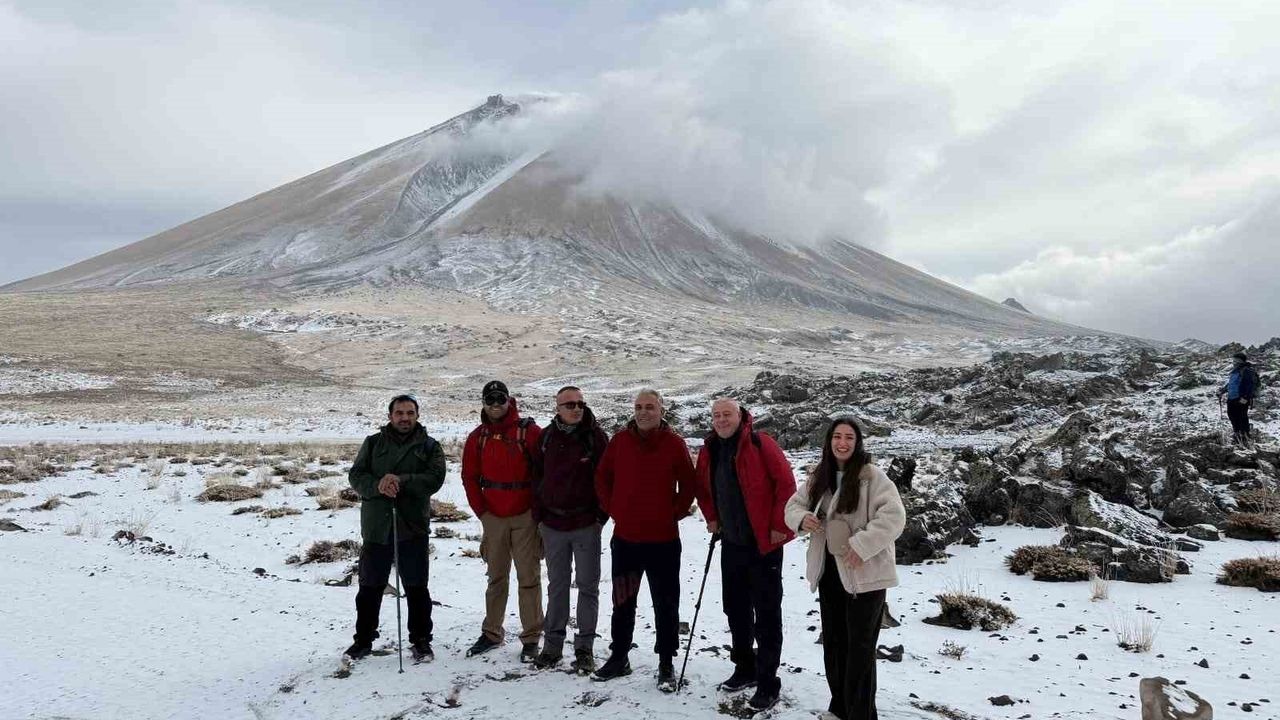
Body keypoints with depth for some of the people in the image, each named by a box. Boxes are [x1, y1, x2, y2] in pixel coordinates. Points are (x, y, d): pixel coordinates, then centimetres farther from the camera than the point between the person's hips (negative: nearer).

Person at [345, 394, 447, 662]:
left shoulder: (429, 446, 4)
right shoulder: (373, 443, 9)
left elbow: (435, 478, -10)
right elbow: (356, 475, 0)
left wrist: (401, 480, -22)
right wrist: (378, 486, -20)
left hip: (412, 528, -1)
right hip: (376, 527, 2)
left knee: (417, 588, 6)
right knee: (370, 588, 11)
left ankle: (420, 640, 18)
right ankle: (363, 640, 25)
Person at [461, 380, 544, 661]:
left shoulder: (528, 431, -5)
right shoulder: (478, 437, 6)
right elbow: (469, 477, 10)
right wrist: (482, 511, 3)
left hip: (525, 516, -3)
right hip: (493, 517, 4)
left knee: (528, 577, -1)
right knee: (496, 577, 13)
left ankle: (531, 638, 6)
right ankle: (491, 633, 24)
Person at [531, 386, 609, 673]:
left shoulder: (596, 436, -4)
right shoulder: (546, 437, 4)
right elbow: (537, 477, 10)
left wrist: (601, 516, -6)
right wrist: (539, 516, 5)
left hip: (586, 524, -3)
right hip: (553, 524, 3)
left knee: (588, 586, 4)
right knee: (557, 585, 12)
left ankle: (585, 647, 12)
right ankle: (553, 643, 21)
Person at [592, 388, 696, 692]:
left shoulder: (674, 443, -5)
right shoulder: (620, 440, 0)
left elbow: (688, 485, 1)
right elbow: (602, 478, 10)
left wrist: (676, 513, -4)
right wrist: (613, 509, 4)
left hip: (663, 539, -2)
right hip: (625, 536, 3)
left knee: (665, 603, 6)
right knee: (623, 602, 15)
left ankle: (666, 664, 17)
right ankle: (619, 657, 28)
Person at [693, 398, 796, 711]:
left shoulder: (760, 444, -14)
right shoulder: (709, 450, 5)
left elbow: (786, 483, -15)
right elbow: (702, 487, 22)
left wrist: (780, 526, -14)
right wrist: (712, 518, 13)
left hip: (764, 543, -6)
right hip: (731, 543, 7)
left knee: (766, 614, 0)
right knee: (735, 608, 16)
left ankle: (767, 682, 8)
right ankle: (745, 668, 32)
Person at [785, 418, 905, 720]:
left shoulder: (872, 475, -15)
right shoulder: (820, 477, 6)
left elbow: (894, 516, -23)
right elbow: (794, 504, 13)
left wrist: (862, 545, -28)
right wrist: (801, 518, -10)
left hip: (864, 573, -7)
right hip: (829, 570, 7)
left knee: (859, 646, -1)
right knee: (833, 641, 18)